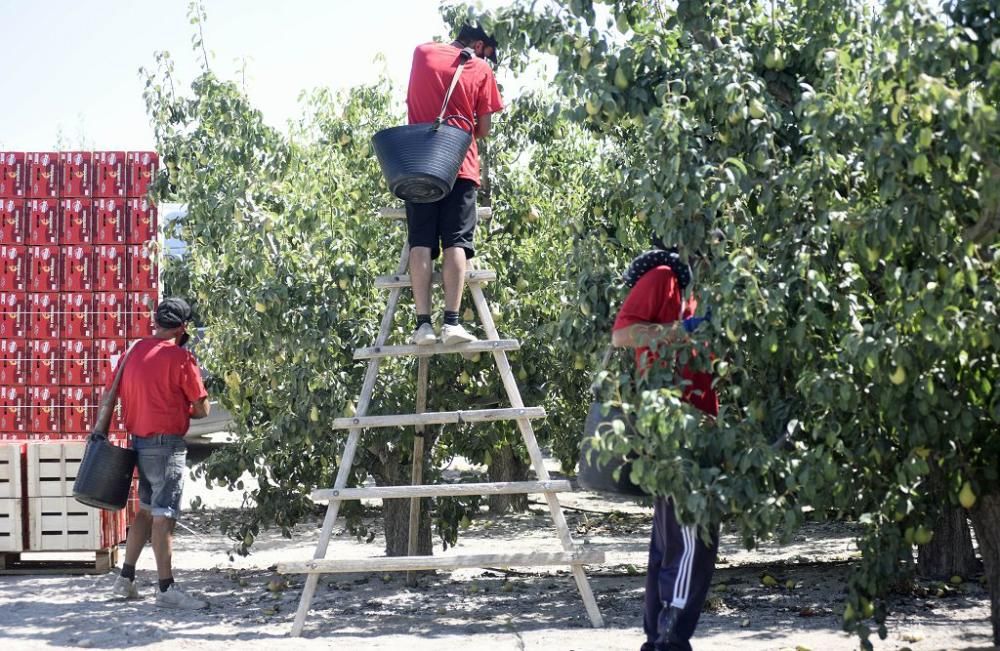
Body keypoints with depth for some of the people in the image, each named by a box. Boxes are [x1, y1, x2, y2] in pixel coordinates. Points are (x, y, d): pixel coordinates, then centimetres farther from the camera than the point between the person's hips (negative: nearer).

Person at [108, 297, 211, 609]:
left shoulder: (135, 351, 6)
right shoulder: (180, 358, -13)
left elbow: (120, 394, 13)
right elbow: (202, 410, -8)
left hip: (139, 440, 7)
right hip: (167, 443, -7)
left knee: (146, 510, 18)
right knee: (164, 516, -6)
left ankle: (125, 579, 19)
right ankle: (166, 589, -4)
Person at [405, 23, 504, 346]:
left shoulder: (422, 53, 11)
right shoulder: (481, 70, 4)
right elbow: (484, 129, 5)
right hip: (460, 164, -2)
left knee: (421, 244, -2)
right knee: (455, 243, -5)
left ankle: (423, 323, -13)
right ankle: (451, 321, -17)